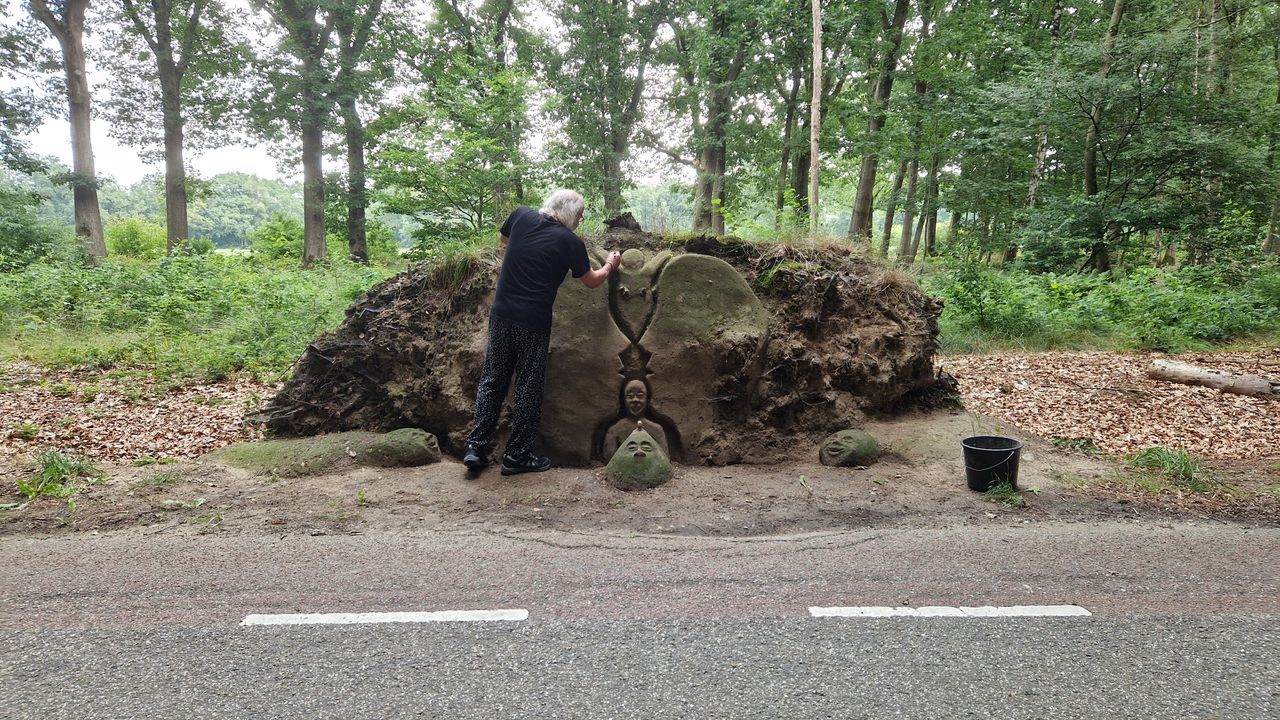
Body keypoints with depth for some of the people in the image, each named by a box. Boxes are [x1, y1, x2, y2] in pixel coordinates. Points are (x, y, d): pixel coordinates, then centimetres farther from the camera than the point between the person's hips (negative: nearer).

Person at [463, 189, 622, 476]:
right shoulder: (571, 242, -5)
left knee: (493, 381, 13)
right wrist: (610, 265, 29)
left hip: (501, 315, 4)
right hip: (533, 322, -4)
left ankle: (476, 447, 12)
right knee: (528, 388, 7)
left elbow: (503, 239, 26)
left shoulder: (522, 216, 3)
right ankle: (517, 456, 12)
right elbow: (591, 281, 11)